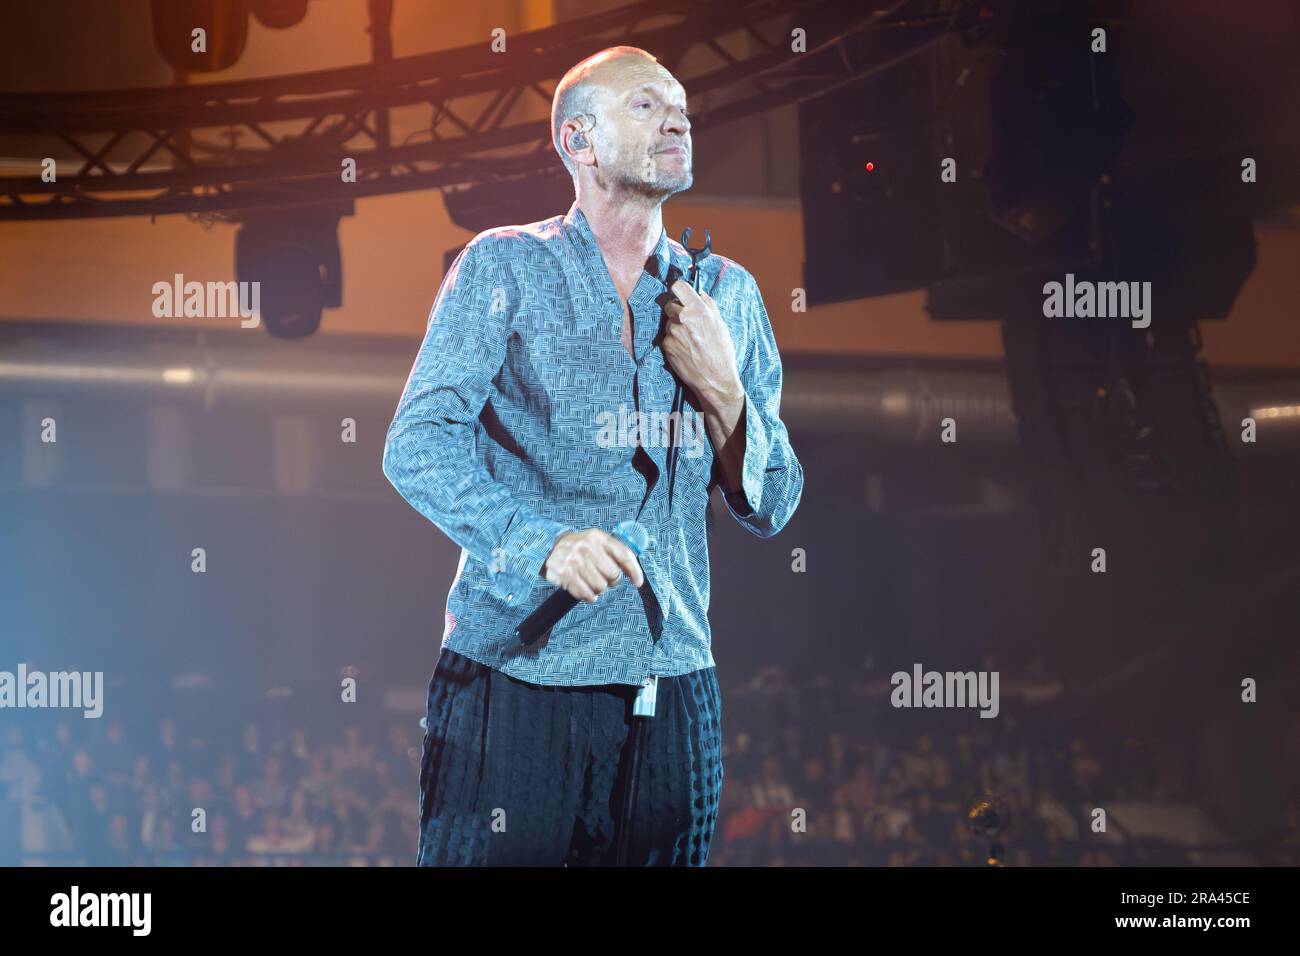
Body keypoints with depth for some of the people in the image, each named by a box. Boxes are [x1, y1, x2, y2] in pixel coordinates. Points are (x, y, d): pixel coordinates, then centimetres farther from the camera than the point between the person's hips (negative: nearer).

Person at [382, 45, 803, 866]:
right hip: (512, 673, -3)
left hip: (672, 684, 4)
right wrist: (542, 542, -23)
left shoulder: (728, 294, 13)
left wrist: (722, 390, -4)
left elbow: (771, 509, 14)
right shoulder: (504, 267, 2)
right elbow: (417, 445, -8)